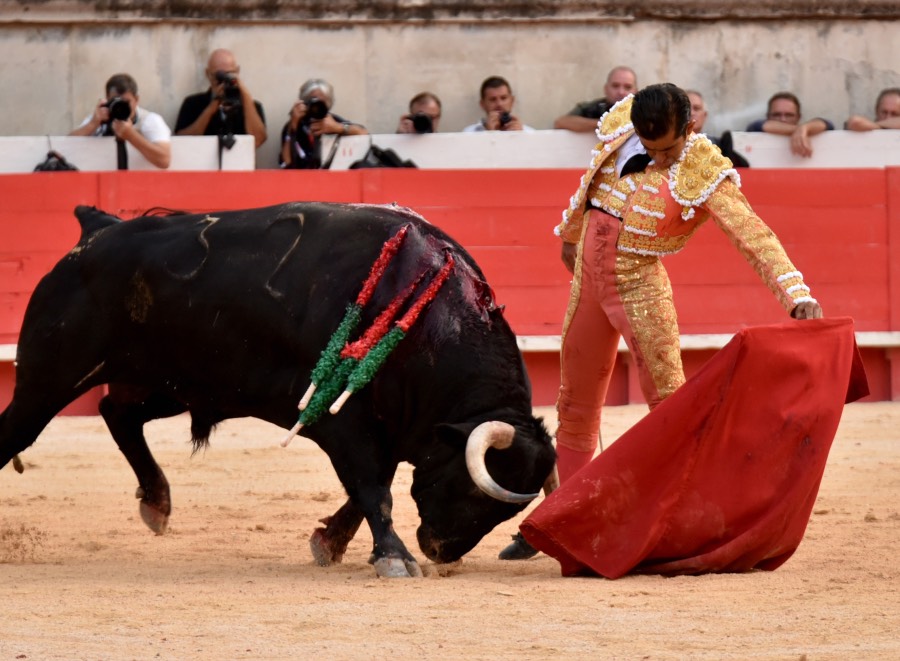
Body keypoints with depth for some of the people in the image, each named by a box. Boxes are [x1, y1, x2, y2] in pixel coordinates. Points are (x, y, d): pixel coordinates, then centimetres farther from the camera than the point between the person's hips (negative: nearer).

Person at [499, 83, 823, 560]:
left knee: (668, 401, -12)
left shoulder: (703, 173, -18)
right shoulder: (620, 127, -2)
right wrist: (571, 234, 32)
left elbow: (753, 235, -25)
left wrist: (797, 294, -36)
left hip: (641, 289, -5)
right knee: (574, 407, 13)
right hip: (588, 283, 5)